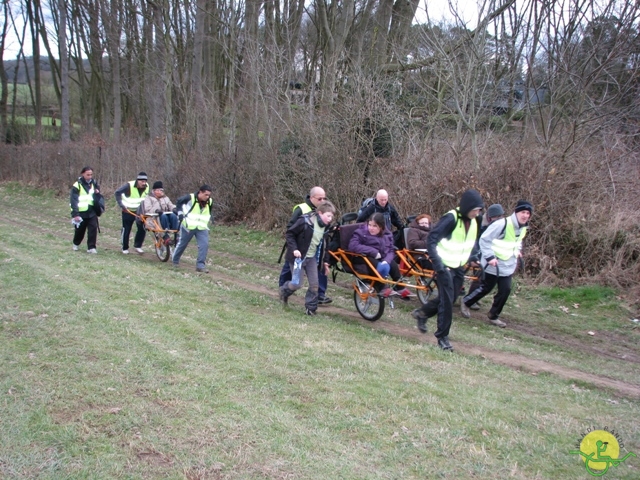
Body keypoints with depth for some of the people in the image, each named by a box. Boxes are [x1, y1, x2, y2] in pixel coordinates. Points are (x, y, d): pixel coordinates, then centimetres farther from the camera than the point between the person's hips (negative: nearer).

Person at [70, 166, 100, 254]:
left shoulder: (94, 183, 5)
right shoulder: (77, 185, -11)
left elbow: (97, 190, 26)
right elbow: (73, 200, -13)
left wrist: (97, 192, -1)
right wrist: (75, 214, -20)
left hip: (92, 211, 3)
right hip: (81, 212, -3)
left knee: (93, 228, -10)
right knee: (80, 230, 11)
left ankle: (91, 247, -4)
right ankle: (76, 244, 38)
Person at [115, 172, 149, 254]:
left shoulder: (146, 187, -5)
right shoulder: (129, 185, -20)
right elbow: (118, 192, -18)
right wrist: (121, 205, -23)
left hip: (140, 211, 4)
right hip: (128, 211, -4)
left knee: (142, 228, -6)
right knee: (126, 229, 2)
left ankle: (137, 246, 9)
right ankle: (125, 248, 16)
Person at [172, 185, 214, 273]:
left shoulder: (209, 201, -1)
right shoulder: (190, 198, -17)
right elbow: (179, 201, 1)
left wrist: (210, 217, 10)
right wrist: (180, 212, -1)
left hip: (202, 228, 3)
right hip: (188, 226, -3)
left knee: (204, 245, -14)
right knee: (182, 244, 12)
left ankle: (200, 265, -11)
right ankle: (175, 260, 36)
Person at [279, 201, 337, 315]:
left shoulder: (325, 227, 1)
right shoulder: (305, 221, -21)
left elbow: (323, 245, 13)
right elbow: (289, 234, -15)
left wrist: (325, 262, 13)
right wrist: (294, 249, -24)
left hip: (312, 258, 6)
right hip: (299, 256, -6)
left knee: (314, 284, 1)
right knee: (297, 284, -2)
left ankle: (310, 308, 14)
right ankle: (284, 290, 31)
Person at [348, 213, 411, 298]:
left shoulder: (387, 235, 3)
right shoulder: (361, 232, -12)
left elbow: (391, 250, 0)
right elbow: (353, 246, -26)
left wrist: (386, 260, -23)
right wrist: (373, 252, -26)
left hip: (381, 259, 5)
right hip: (365, 258, -5)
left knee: (393, 265, -19)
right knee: (383, 267, -30)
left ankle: (399, 288, 1)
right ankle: (381, 288, -11)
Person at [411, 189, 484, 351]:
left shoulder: (473, 221, 1)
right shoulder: (451, 219, -22)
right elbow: (431, 240, -24)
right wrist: (437, 264, -28)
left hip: (459, 267, 7)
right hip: (445, 267, -7)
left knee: (449, 299, 14)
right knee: (447, 301, -5)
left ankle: (422, 313, 36)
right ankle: (442, 337, 8)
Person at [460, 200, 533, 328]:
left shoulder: (523, 228, 5)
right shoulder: (502, 224, -23)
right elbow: (484, 239, -21)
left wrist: (517, 251, 10)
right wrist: (490, 257, -25)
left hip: (508, 266, 7)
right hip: (493, 264, -7)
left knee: (505, 291, 2)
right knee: (486, 288, 6)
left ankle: (493, 316, 19)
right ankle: (465, 302, 30)